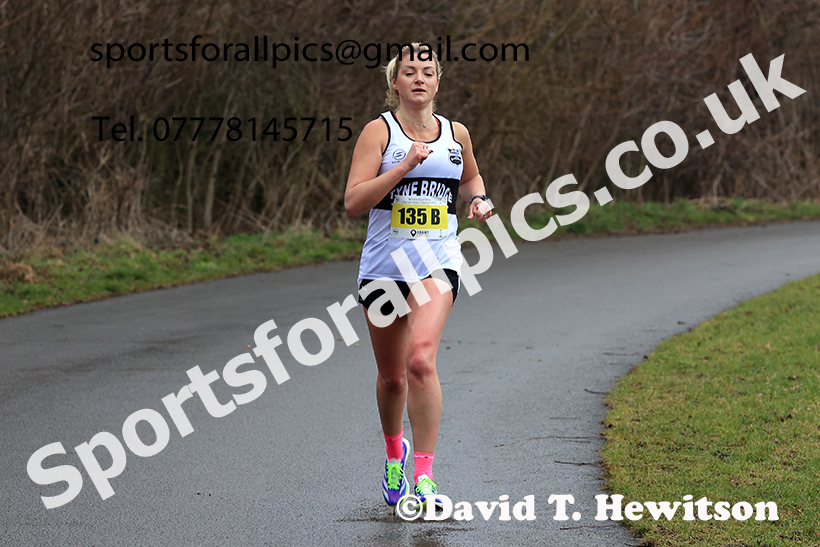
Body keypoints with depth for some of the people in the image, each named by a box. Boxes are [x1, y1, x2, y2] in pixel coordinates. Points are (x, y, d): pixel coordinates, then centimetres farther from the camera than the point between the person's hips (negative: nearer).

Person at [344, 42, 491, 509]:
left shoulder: (456, 134, 9)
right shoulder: (379, 131, -2)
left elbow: (471, 177, 30)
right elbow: (353, 202, -12)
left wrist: (478, 199, 8)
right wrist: (406, 165, -19)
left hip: (437, 262, 0)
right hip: (383, 265, 0)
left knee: (421, 360, -22)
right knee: (392, 375, 12)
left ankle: (424, 476, -19)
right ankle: (395, 451, 42)